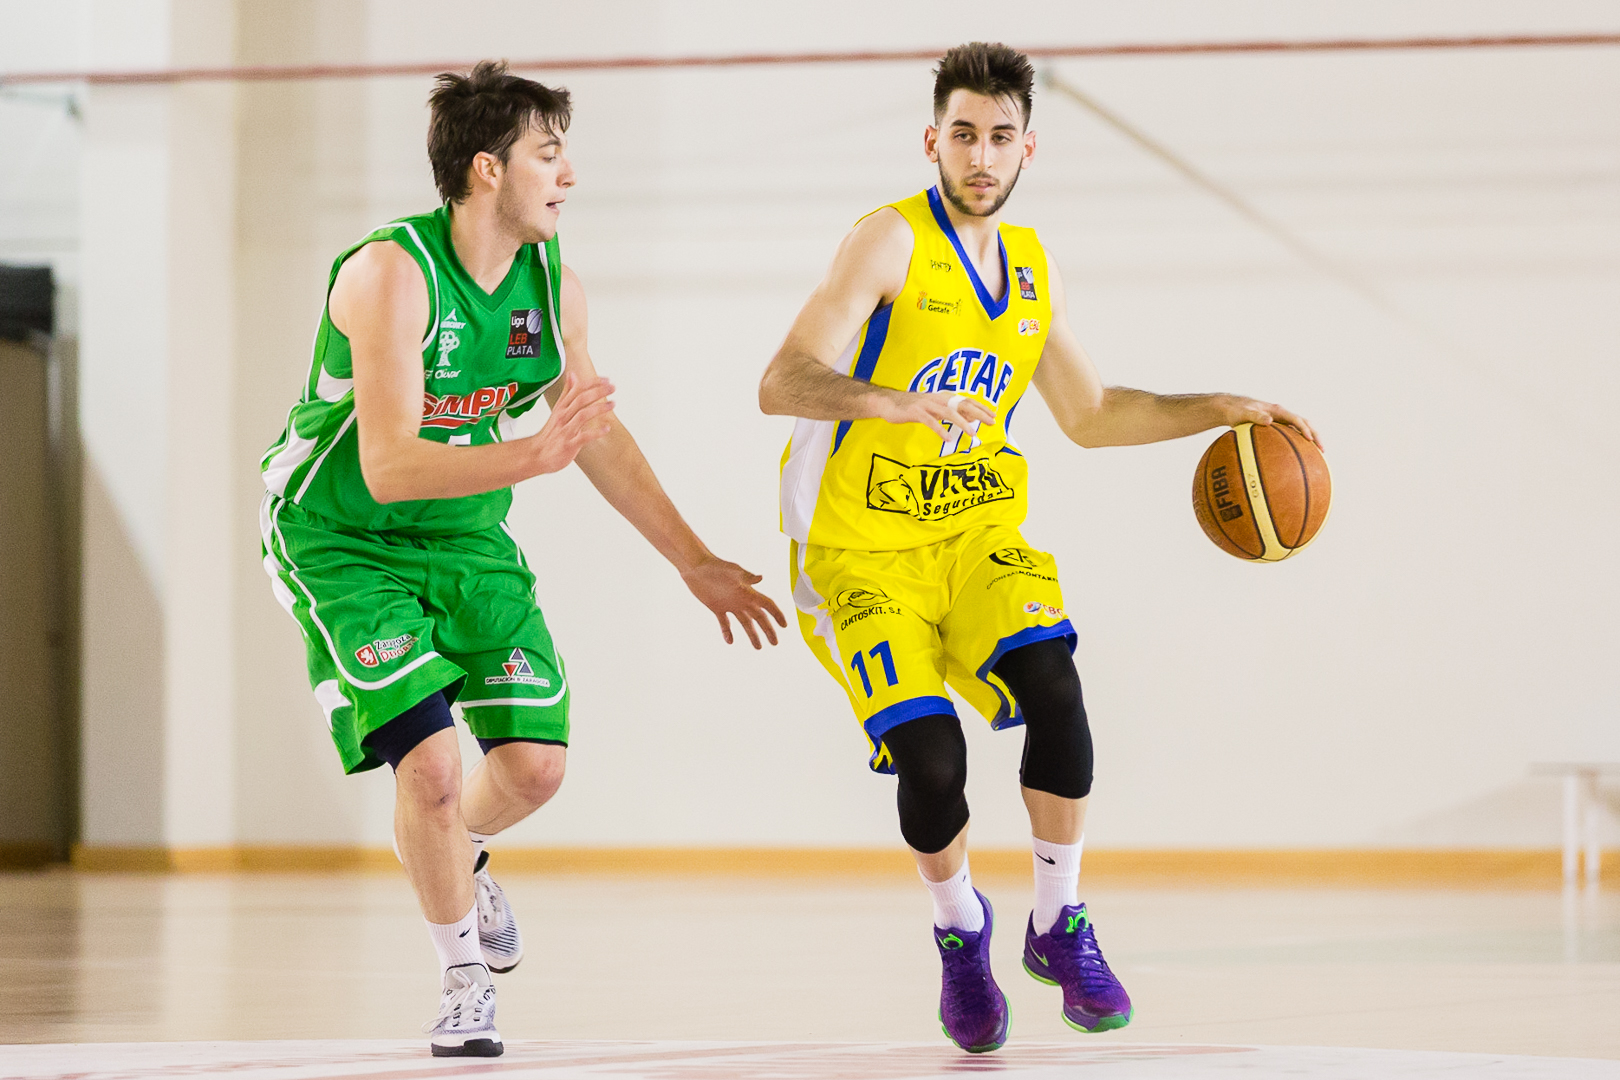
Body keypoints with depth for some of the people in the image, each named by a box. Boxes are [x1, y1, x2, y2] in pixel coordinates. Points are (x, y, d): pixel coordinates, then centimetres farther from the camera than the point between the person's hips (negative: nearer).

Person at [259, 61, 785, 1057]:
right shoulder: (392, 274, -27)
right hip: (341, 537, -6)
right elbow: (388, 467, -33)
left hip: (465, 530, 6)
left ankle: (461, 857, 35)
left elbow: (600, 436, 9)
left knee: (535, 763, -2)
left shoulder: (554, 284, -5)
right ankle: (465, 983, 4)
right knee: (431, 765, -19)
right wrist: (537, 455, -45)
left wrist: (696, 563, 10)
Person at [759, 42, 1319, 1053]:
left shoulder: (1032, 267, 10)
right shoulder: (891, 242, -12)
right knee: (930, 755, -22)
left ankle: (1060, 924, -8)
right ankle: (961, 929, 9)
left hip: (978, 534, 4)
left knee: (1052, 679, -25)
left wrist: (1218, 410, 13)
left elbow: (1091, 414, 23)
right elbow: (784, 383, -23)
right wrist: (891, 402, -41)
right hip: (862, 547, -4)